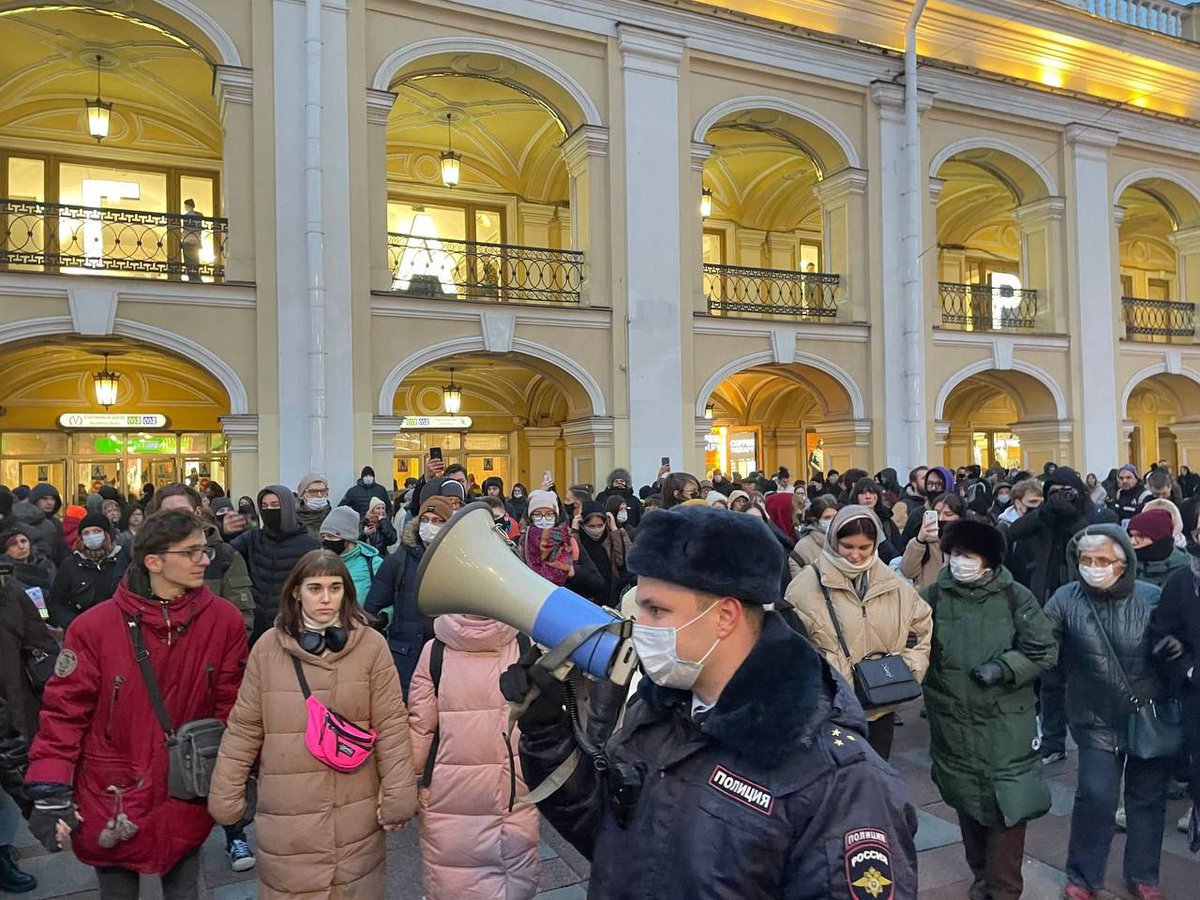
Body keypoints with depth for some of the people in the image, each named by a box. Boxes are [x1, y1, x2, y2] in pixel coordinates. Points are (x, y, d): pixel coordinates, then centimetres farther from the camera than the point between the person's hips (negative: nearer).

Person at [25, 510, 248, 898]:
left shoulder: (224, 619, -11)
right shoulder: (95, 626, -14)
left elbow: (232, 705, -3)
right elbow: (65, 710, -8)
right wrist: (50, 793, -11)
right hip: (110, 800, -1)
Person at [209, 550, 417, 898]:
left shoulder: (371, 645, -7)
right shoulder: (268, 648, -3)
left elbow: (391, 726, -5)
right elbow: (244, 729, 4)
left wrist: (398, 794, -5)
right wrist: (225, 796, 5)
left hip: (355, 811, 0)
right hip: (287, 811, 1)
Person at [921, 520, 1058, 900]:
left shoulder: (1015, 597, -7)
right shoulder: (934, 595, -4)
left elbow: (1044, 650, -5)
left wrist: (1002, 668, -17)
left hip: (1005, 721, -2)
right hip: (953, 721, 2)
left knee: (1008, 803, -1)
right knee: (967, 801, 17)